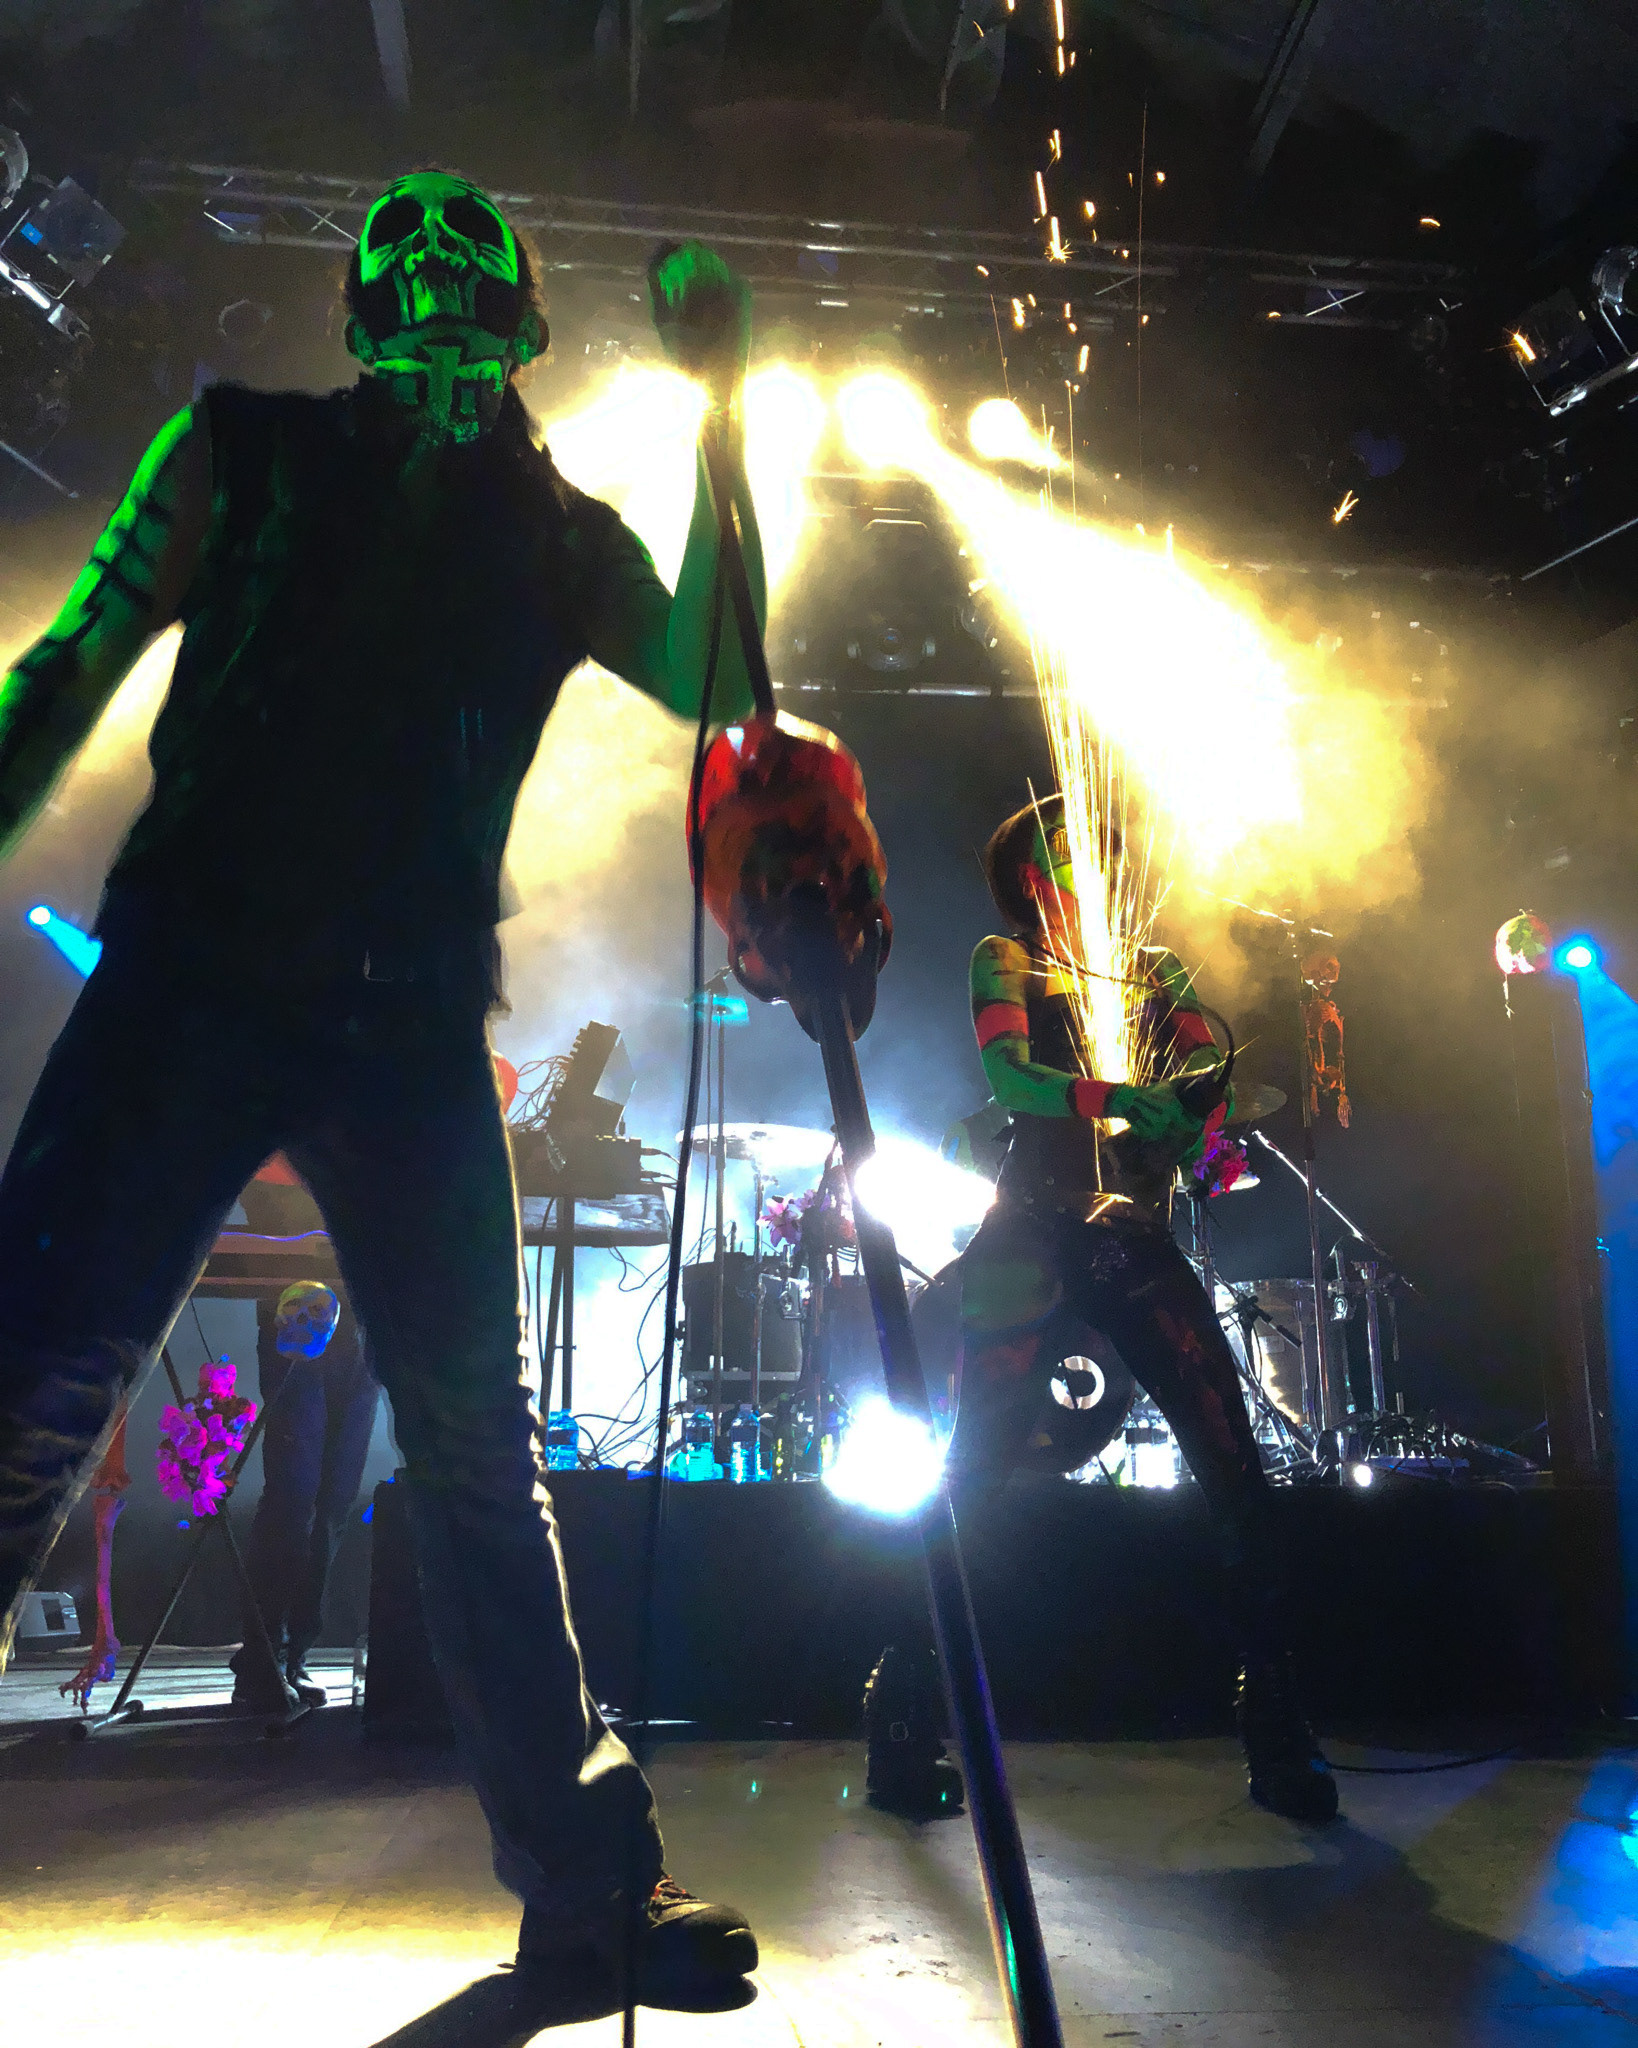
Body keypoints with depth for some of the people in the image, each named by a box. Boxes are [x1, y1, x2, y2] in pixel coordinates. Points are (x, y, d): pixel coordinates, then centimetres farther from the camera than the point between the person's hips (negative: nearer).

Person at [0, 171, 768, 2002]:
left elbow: (711, 683, -1)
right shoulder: (249, 448, 15)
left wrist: (722, 412, -2)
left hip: (411, 1020, 1)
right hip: (199, 964, 0)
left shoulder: (560, 531, 16)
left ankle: (586, 1884, 14)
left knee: (474, 1439, 3)